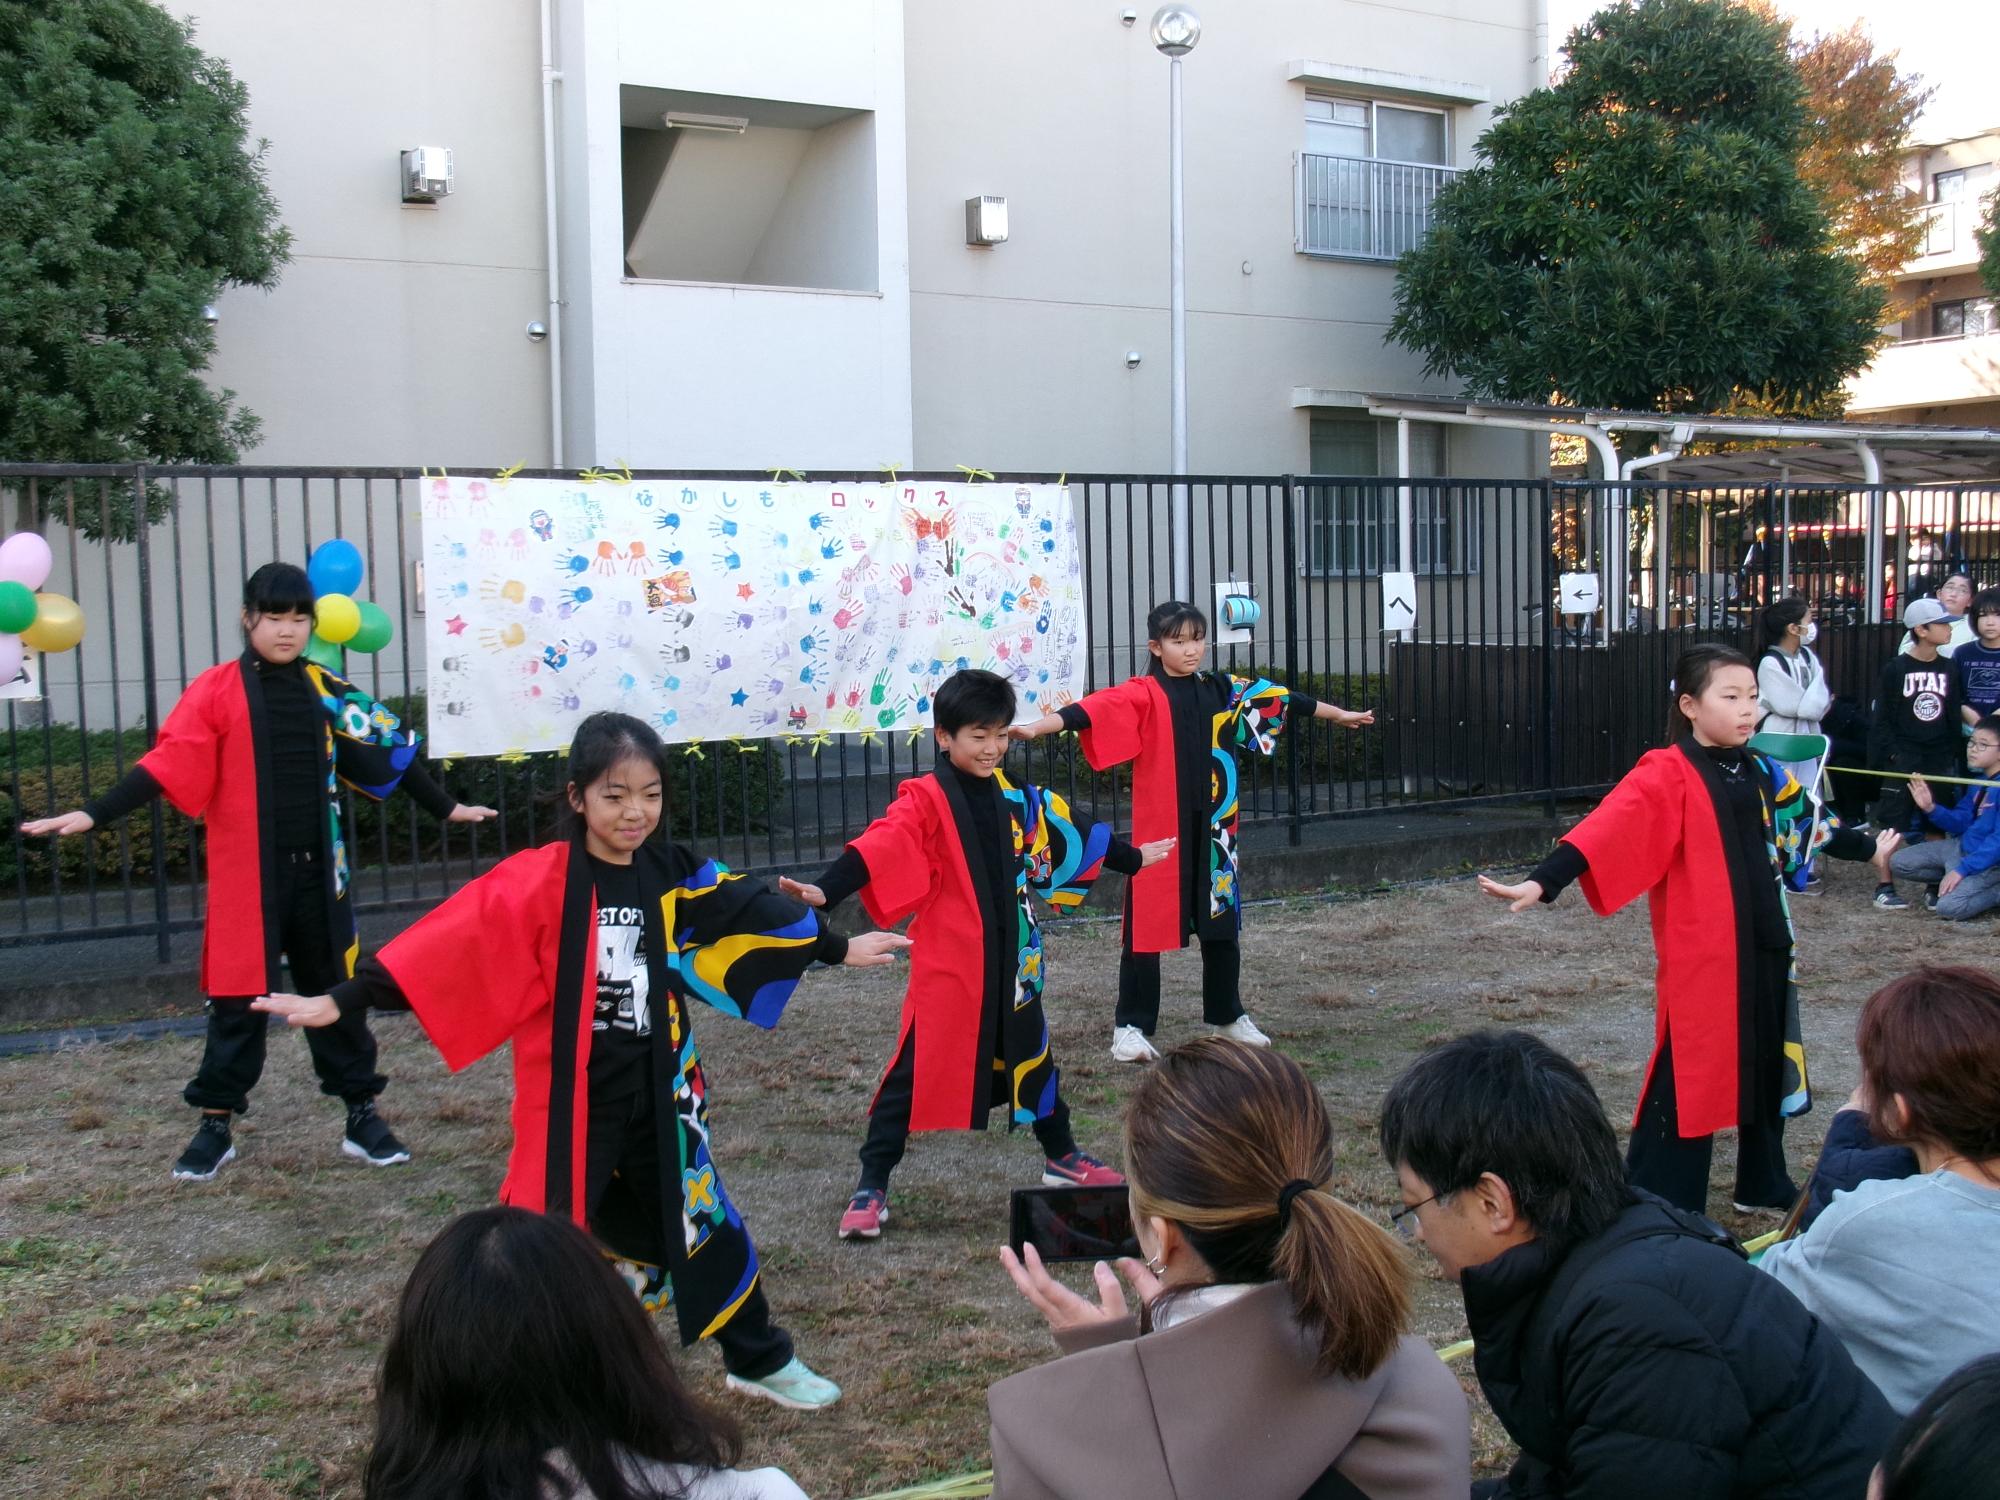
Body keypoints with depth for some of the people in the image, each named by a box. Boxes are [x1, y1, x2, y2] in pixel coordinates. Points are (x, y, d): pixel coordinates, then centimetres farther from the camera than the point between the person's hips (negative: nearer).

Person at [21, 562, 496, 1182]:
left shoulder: (326, 690, 5)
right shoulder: (217, 690, -5)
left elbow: (385, 754, 11)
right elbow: (167, 764, -13)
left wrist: (446, 807, 14)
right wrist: (94, 814, -22)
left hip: (316, 870, 3)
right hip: (247, 875, -3)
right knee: (238, 997, 5)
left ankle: (362, 1114, 20)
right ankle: (215, 1125, 18)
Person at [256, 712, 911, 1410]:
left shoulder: (672, 875, 1)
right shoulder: (541, 879, -14)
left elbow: (746, 908, 13)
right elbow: (451, 939, -20)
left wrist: (838, 947, 23)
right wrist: (343, 1000, -26)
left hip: (658, 1095, 4)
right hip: (571, 1102, -4)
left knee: (701, 1223, 15)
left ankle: (763, 1363, 33)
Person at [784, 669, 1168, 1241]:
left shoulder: (1015, 798, 7)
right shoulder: (926, 800, -13)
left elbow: (1066, 832, 22)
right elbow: (881, 847, -28)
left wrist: (1133, 858, 34)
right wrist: (825, 890, -44)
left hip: (1011, 961, 6)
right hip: (947, 965, -6)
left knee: (1031, 1057, 21)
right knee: (917, 1069, -3)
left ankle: (1062, 1157, 40)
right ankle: (870, 1189, 5)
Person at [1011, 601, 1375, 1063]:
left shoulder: (1224, 691, 9)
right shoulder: (1143, 694, -7)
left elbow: (1278, 697, 21)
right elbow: (1095, 710, -23)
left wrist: (1338, 714, 34)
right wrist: (1037, 727, -38)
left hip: (1213, 829, 5)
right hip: (1160, 830, -5)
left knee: (1221, 922, 15)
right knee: (1148, 922, -1)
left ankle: (1228, 1016, 32)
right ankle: (1130, 1027, 8)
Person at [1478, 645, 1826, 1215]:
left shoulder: (1759, 772, 9)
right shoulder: (1667, 775, -15)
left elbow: (1792, 830, 28)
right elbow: (1608, 829, -29)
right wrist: (1542, 882, -41)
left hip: (1762, 950, 8)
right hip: (1698, 959, -8)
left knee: (1765, 1069, 20)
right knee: (1686, 1080, -4)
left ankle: (1763, 1188, 39)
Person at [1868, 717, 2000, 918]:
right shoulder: (1979, 782, 6)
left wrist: (1962, 869, -27)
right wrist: (1930, 808, -7)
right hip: (1961, 847, 8)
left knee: (1950, 907, -28)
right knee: (1897, 862, 2)